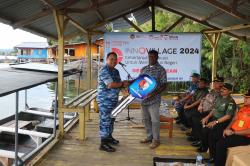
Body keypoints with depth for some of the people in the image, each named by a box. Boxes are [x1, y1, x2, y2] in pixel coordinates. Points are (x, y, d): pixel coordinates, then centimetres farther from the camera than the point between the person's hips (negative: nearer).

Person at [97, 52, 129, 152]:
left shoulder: (115, 71, 14)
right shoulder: (104, 70, -16)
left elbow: (118, 84, 18)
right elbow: (110, 84, -25)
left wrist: (124, 84, -3)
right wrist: (123, 84, -14)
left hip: (113, 100, 9)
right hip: (105, 100, -9)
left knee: (111, 119, 19)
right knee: (105, 121, -6)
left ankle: (109, 137, 34)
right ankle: (103, 144, 0)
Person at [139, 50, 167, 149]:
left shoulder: (161, 70, -5)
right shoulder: (143, 69, 12)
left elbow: (164, 85, -9)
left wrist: (154, 93, -22)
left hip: (154, 99, -6)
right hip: (143, 99, 6)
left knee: (155, 120, -1)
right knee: (145, 119, 13)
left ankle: (156, 139, 12)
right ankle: (149, 137, 28)